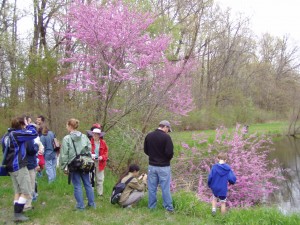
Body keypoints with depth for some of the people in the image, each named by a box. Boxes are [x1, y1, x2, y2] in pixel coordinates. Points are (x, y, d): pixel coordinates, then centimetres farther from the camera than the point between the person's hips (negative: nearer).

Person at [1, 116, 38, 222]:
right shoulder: (16, 134, -15)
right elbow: (34, 133, -17)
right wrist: (28, 125, -2)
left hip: (11, 167, 9)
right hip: (19, 166, -9)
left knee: (18, 192, 14)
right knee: (26, 192, -2)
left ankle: (17, 213, 16)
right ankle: (18, 214, -3)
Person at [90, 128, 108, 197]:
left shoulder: (103, 143, 1)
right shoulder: (90, 142, -5)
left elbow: (106, 152, 6)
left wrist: (102, 157, -12)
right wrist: (90, 156, -18)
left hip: (100, 163, 2)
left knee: (100, 179, 9)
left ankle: (100, 193, 20)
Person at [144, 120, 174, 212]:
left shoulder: (149, 136, 3)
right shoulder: (166, 137, -14)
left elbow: (145, 150, 10)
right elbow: (170, 152, -18)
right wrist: (167, 158, 2)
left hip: (152, 166, 4)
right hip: (164, 166, -4)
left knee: (152, 188, 10)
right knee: (165, 188, 3)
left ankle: (151, 207, 17)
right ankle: (169, 207, 10)